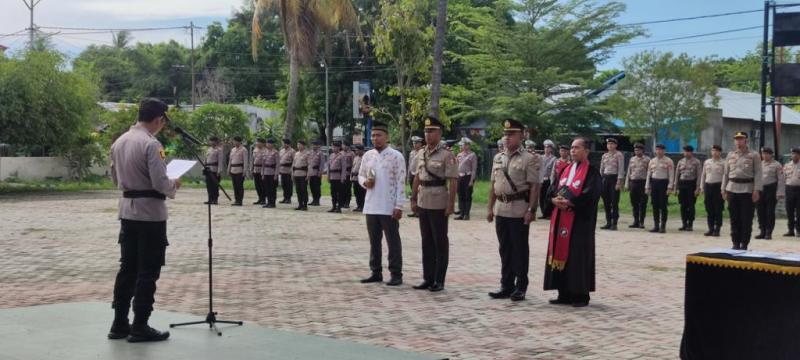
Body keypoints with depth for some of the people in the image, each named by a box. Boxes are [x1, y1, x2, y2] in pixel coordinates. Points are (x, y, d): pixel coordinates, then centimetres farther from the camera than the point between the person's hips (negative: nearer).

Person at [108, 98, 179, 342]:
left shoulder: (119, 142, 8)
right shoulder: (151, 144, -17)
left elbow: (116, 180, 16)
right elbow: (160, 183, -19)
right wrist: (174, 185, 0)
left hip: (127, 211, 8)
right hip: (150, 213, -8)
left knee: (127, 268, 13)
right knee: (147, 272, 0)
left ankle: (119, 324, 18)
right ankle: (140, 327, 4)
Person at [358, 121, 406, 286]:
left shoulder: (396, 156, -8)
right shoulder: (367, 156, 8)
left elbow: (401, 183, -9)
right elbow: (360, 175, 18)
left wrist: (399, 206, -14)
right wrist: (364, 182, -7)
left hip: (389, 208, -5)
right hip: (371, 206, 6)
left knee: (393, 241, 1)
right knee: (374, 241, 12)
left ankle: (396, 274, 6)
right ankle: (376, 272, 21)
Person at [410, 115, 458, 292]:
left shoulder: (447, 155, -10)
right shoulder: (421, 154, 10)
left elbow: (452, 182, -13)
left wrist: (451, 204, -17)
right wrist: (413, 199, 12)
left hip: (439, 205, -7)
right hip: (423, 203, 7)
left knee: (440, 242, 2)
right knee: (426, 241, 12)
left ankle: (439, 281, 8)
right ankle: (428, 278, 20)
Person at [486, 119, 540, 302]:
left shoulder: (528, 159, -6)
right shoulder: (498, 158, 13)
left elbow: (534, 186, -11)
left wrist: (531, 210, -18)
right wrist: (490, 208, 13)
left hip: (519, 210, -6)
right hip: (501, 210, 6)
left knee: (520, 250, 1)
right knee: (505, 250, 11)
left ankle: (520, 288, 9)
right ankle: (506, 286, 19)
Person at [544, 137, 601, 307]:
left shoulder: (592, 172, -5)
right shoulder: (566, 170, 16)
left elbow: (590, 194, -17)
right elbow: (552, 189, 11)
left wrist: (569, 202, -18)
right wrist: (555, 199, -10)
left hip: (580, 220, -7)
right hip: (561, 219, 7)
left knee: (578, 256, -4)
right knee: (561, 253, 7)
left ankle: (581, 295, 5)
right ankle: (564, 294, 14)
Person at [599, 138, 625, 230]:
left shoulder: (619, 155, -4)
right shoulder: (604, 155, 14)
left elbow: (621, 169, -10)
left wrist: (619, 182, -16)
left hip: (614, 178, -6)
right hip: (605, 178, 6)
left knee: (614, 202, -4)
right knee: (606, 202, 6)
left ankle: (614, 223, 0)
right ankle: (608, 222, 13)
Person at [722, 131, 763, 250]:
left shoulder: (754, 155, 1)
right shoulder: (730, 155, 12)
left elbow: (758, 173, -4)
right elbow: (726, 173, 14)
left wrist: (757, 190, -13)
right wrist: (724, 189, 9)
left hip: (748, 190, -3)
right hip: (732, 189, 3)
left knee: (746, 219, -1)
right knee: (734, 219, 5)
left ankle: (744, 244, 6)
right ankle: (736, 243, 12)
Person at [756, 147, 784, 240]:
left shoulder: (777, 165, -2)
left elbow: (781, 180, -6)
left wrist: (780, 193, -14)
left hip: (771, 190, -5)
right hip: (760, 189, 5)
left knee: (770, 212, -2)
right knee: (761, 212, 6)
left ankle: (769, 233, 4)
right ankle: (762, 231, 15)